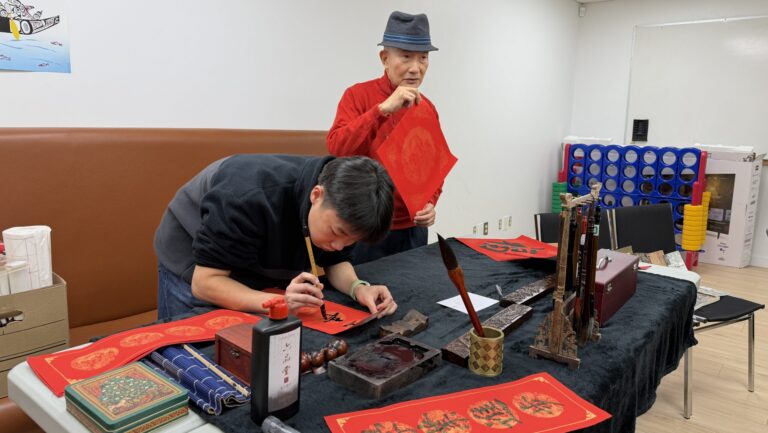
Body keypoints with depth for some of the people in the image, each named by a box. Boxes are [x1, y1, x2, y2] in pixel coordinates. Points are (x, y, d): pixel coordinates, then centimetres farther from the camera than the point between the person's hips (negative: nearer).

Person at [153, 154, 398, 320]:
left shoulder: (338, 203, -22)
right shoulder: (252, 198, -41)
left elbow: (335, 263, -10)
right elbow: (205, 283, -37)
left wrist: (359, 288, -32)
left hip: (252, 270, 5)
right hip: (193, 267, -5)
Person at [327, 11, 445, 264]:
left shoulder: (428, 108, 5)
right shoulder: (358, 95, -9)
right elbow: (336, 149, -22)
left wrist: (430, 203, -7)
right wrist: (383, 108, -28)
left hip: (413, 229, 5)